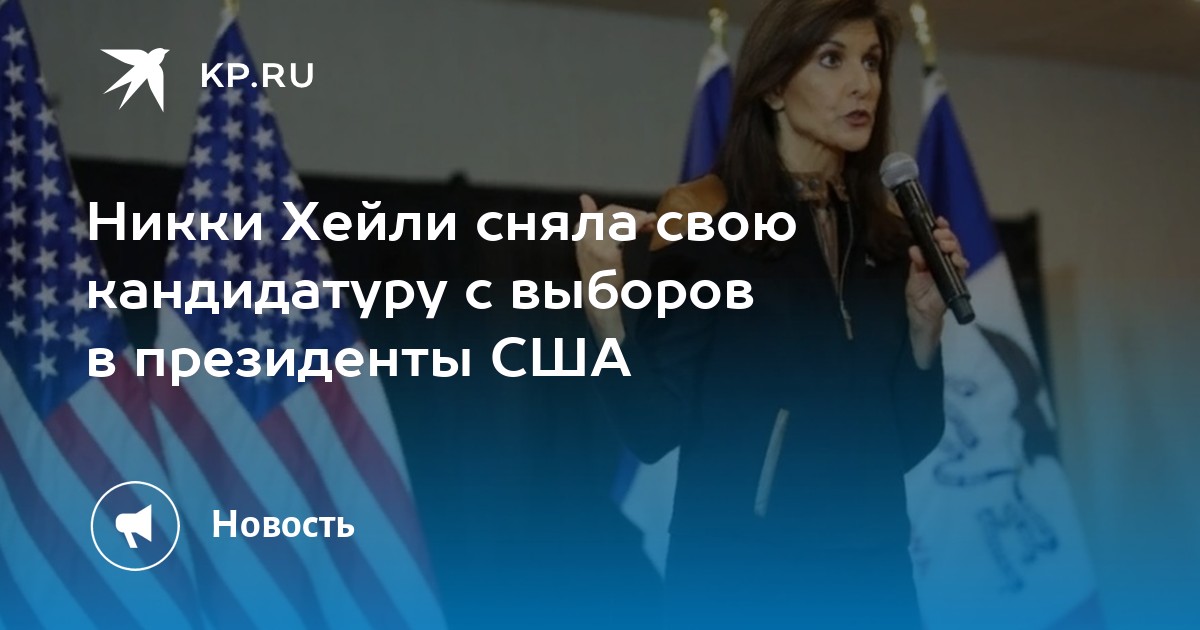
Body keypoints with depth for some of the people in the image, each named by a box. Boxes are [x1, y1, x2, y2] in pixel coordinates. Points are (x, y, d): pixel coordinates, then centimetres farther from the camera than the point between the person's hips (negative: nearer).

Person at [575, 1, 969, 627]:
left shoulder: (890, 228, 4)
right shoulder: (702, 213, -9)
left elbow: (907, 441, 6)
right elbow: (654, 430, -13)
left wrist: (924, 320, -7)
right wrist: (604, 306, -25)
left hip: (872, 569, 5)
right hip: (739, 576, -4)